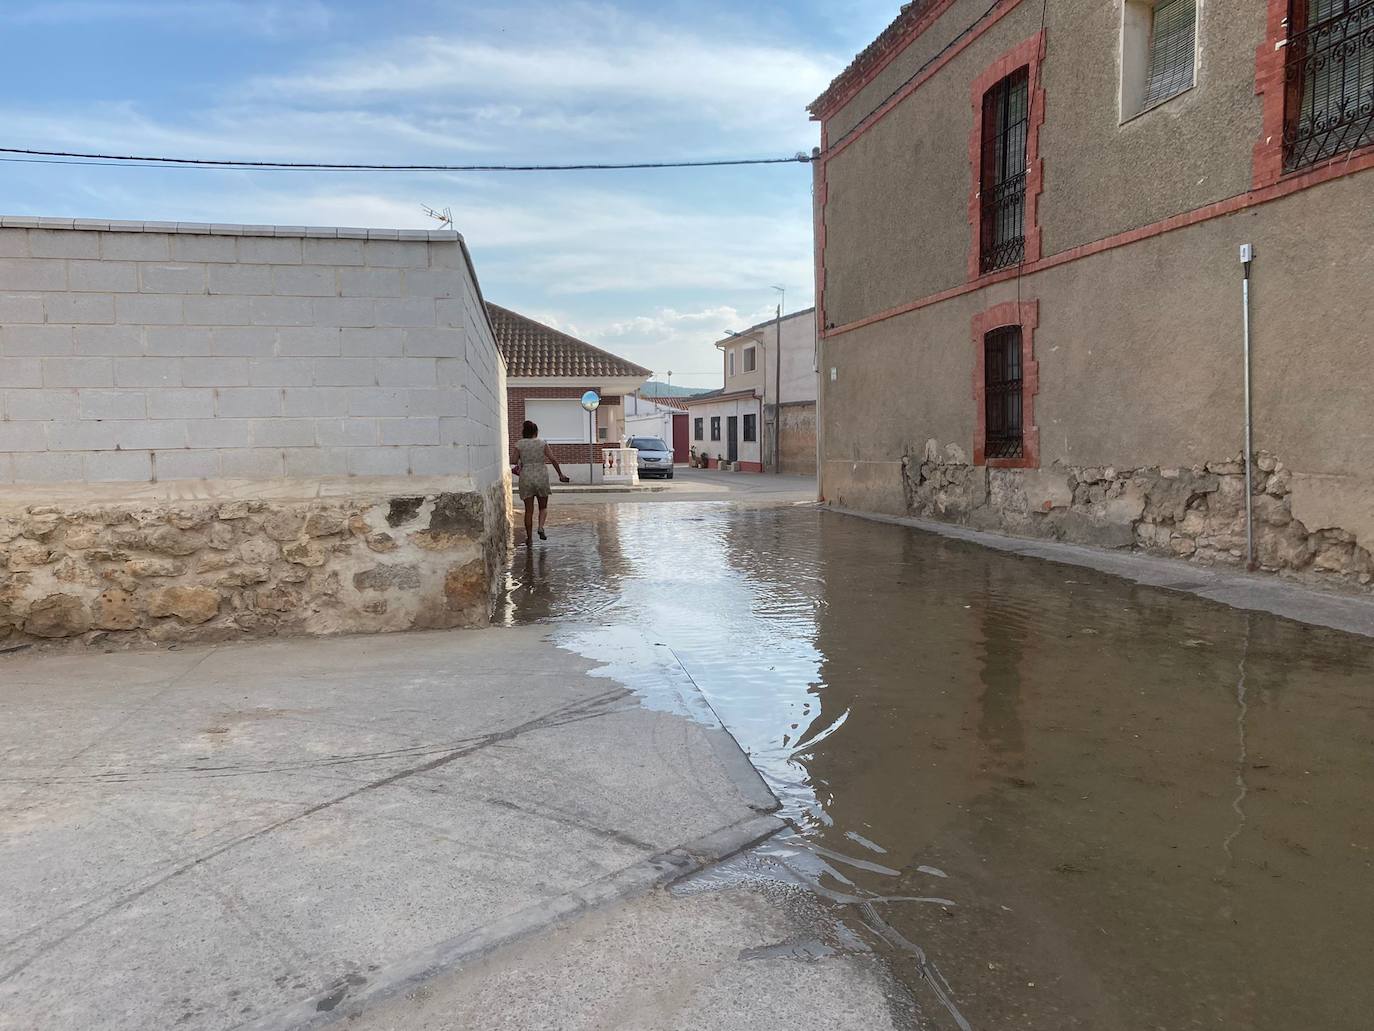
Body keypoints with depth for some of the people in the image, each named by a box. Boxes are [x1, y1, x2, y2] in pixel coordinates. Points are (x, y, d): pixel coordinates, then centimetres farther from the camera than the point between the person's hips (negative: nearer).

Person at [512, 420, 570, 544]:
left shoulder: (519, 444, 1)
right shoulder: (542, 444, 0)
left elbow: (513, 460, -7)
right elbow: (553, 460, -4)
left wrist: (517, 468, 13)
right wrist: (560, 475, 2)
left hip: (526, 479, 0)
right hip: (542, 477, 0)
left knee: (529, 510, 7)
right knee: (543, 507, 16)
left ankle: (529, 538, 8)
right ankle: (541, 527, -10)